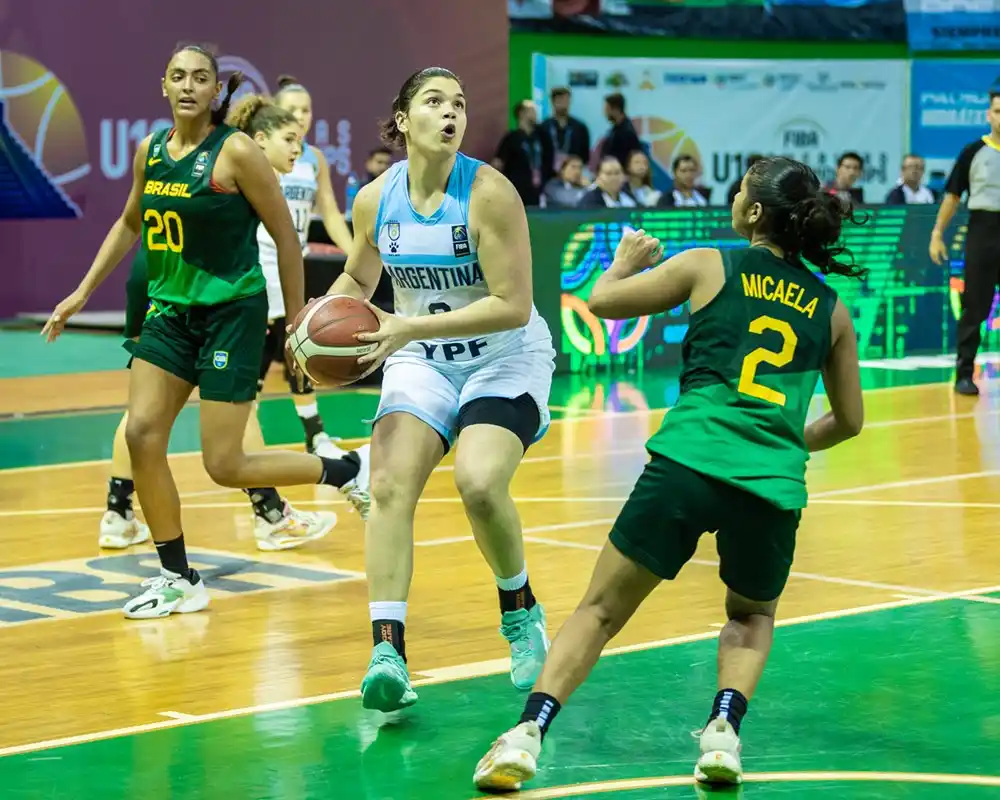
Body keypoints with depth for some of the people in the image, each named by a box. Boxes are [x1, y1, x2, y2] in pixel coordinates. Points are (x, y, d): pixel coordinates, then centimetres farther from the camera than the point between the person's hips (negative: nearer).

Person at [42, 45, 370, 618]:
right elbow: (130, 224, 23)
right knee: (141, 434, -7)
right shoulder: (150, 152, 6)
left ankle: (350, 470, 15)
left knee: (225, 466, -7)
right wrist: (83, 293, 21)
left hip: (233, 313, -6)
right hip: (171, 311, 6)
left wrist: (297, 319, -4)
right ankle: (179, 581, 6)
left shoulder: (236, 152, -13)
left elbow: (286, 236, -7)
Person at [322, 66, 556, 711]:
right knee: (389, 485, -18)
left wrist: (410, 327, -27)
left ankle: (521, 612, 3)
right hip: (422, 362, 4)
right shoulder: (375, 199, -4)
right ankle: (388, 652, -20)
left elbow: (513, 306, -23)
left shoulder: (489, 193, -19)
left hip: (506, 360, -4)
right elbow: (358, 280, 15)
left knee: (479, 483, -25)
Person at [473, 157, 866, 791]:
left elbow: (602, 301, 14)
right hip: (774, 487, 2)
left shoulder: (710, 266, 8)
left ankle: (530, 733, -6)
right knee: (752, 616, 29)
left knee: (601, 609, 9)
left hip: (687, 463, -2)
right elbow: (849, 421, 24)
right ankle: (724, 729, 5)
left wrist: (627, 261, 35)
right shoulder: (831, 309, 16)